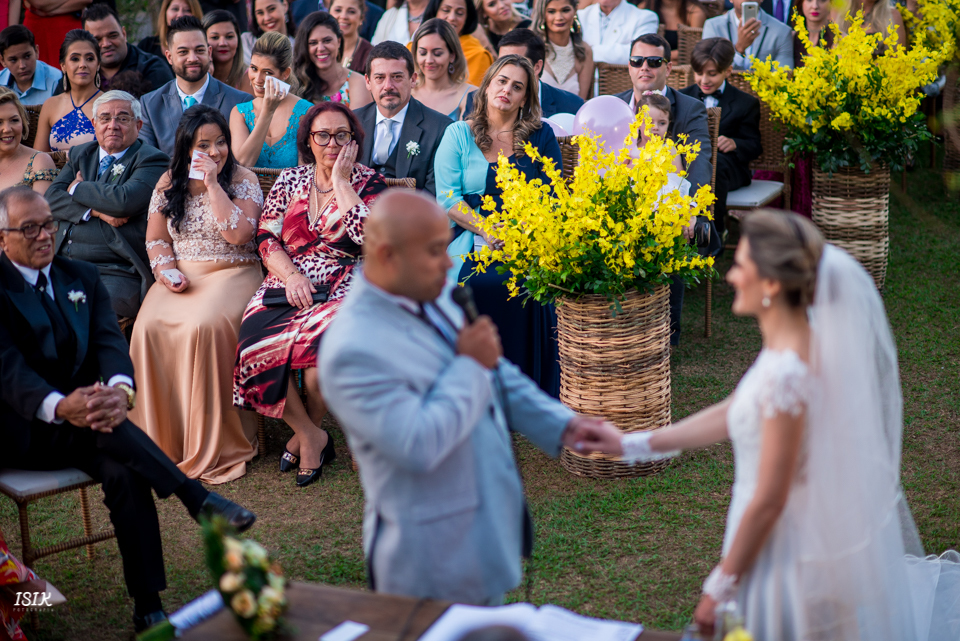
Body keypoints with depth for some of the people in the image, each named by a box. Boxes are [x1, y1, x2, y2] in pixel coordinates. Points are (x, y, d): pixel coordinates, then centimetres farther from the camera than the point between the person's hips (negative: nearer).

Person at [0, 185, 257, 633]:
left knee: (126, 473, -27)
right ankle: (194, 497, -32)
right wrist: (60, 406, -37)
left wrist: (120, 390, -27)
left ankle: (148, 609, -26)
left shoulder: (82, 278, 12)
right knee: (96, 420, -35)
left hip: (81, 427, 4)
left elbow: (110, 342, -2)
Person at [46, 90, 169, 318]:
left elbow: (124, 201, -17)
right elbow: (51, 198, 8)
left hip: (118, 272, -5)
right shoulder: (79, 155, 22)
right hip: (65, 268, 5)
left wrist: (78, 188, 0)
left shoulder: (151, 160, 1)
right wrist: (95, 211, -9)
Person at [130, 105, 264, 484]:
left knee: (205, 326, -34)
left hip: (231, 274, -4)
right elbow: (155, 238, 14)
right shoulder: (169, 183, 13)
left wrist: (213, 184, -14)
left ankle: (214, 447, -25)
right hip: (180, 278, 4)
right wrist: (167, 271, -6)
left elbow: (239, 233, -14)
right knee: (150, 327, -26)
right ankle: (160, 440, -15)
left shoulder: (243, 179, 1)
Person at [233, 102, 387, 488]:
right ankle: (312, 438, -11)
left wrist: (341, 181, -6)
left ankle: (305, 432, -7)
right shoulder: (290, 180, 15)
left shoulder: (368, 183, 6)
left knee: (323, 339, -35)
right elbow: (266, 237, 9)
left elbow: (369, 235, -13)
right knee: (256, 339, -27)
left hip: (344, 286, -3)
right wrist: (291, 275, -9)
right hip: (288, 284, 3)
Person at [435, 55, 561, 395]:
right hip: (470, 243, 0)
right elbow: (447, 198, 2)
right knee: (474, 286, -30)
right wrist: (490, 232, -13)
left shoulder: (541, 137, 13)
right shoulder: (458, 134, 11)